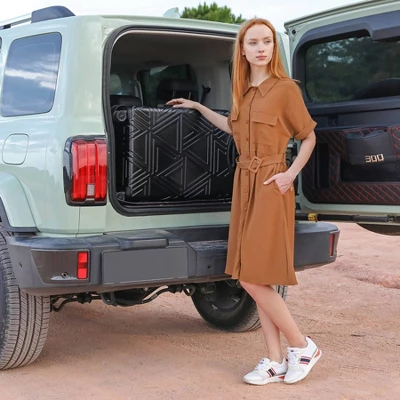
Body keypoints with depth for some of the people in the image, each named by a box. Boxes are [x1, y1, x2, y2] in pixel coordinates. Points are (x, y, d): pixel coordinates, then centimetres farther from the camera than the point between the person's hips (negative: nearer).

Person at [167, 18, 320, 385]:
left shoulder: (286, 88, -7)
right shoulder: (242, 90, 12)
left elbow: (309, 136, -1)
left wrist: (291, 174, -11)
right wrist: (198, 107, 31)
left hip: (270, 186, -7)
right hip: (243, 184, 7)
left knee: (254, 278, -9)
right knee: (255, 279, 6)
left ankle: (303, 346, 8)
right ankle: (275, 362, 13)